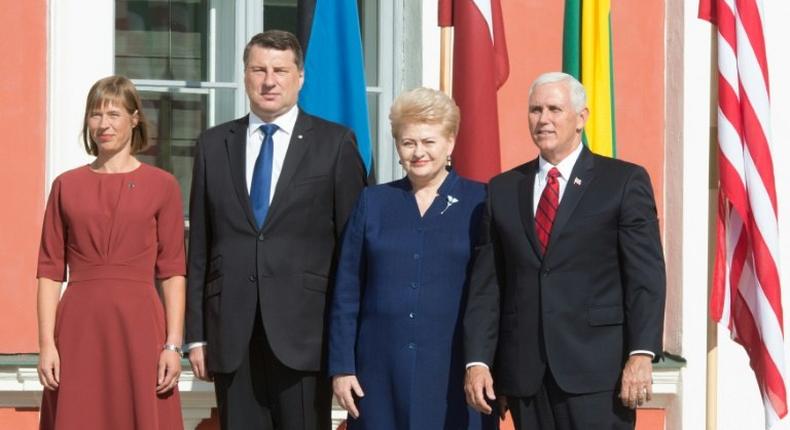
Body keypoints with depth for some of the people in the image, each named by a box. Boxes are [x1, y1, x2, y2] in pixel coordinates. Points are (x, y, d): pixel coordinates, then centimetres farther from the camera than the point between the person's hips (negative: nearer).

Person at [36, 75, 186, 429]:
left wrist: (173, 345, -6)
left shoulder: (162, 185, 5)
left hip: (138, 324, -1)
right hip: (79, 326, 1)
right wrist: (46, 344, -3)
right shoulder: (66, 186, 9)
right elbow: (50, 270, 6)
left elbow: (172, 272, 2)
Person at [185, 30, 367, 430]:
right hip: (231, 335, 3)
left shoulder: (335, 143, 3)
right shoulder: (213, 145, 11)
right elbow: (199, 247, 10)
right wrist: (196, 334, 6)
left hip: (304, 332, -2)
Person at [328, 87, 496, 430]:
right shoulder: (373, 203, 10)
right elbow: (346, 294, 9)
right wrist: (341, 367, 3)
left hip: (454, 374, -2)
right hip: (381, 374, 2)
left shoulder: (478, 203, 3)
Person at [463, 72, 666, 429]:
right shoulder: (503, 189, 13)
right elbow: (486, 283, 10)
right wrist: (477, 360, 1)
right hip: (524, 370, 4)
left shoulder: (624, 181, 3)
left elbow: (646, 275, -3)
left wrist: (641, 354, -13)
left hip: (596, 370, -3)